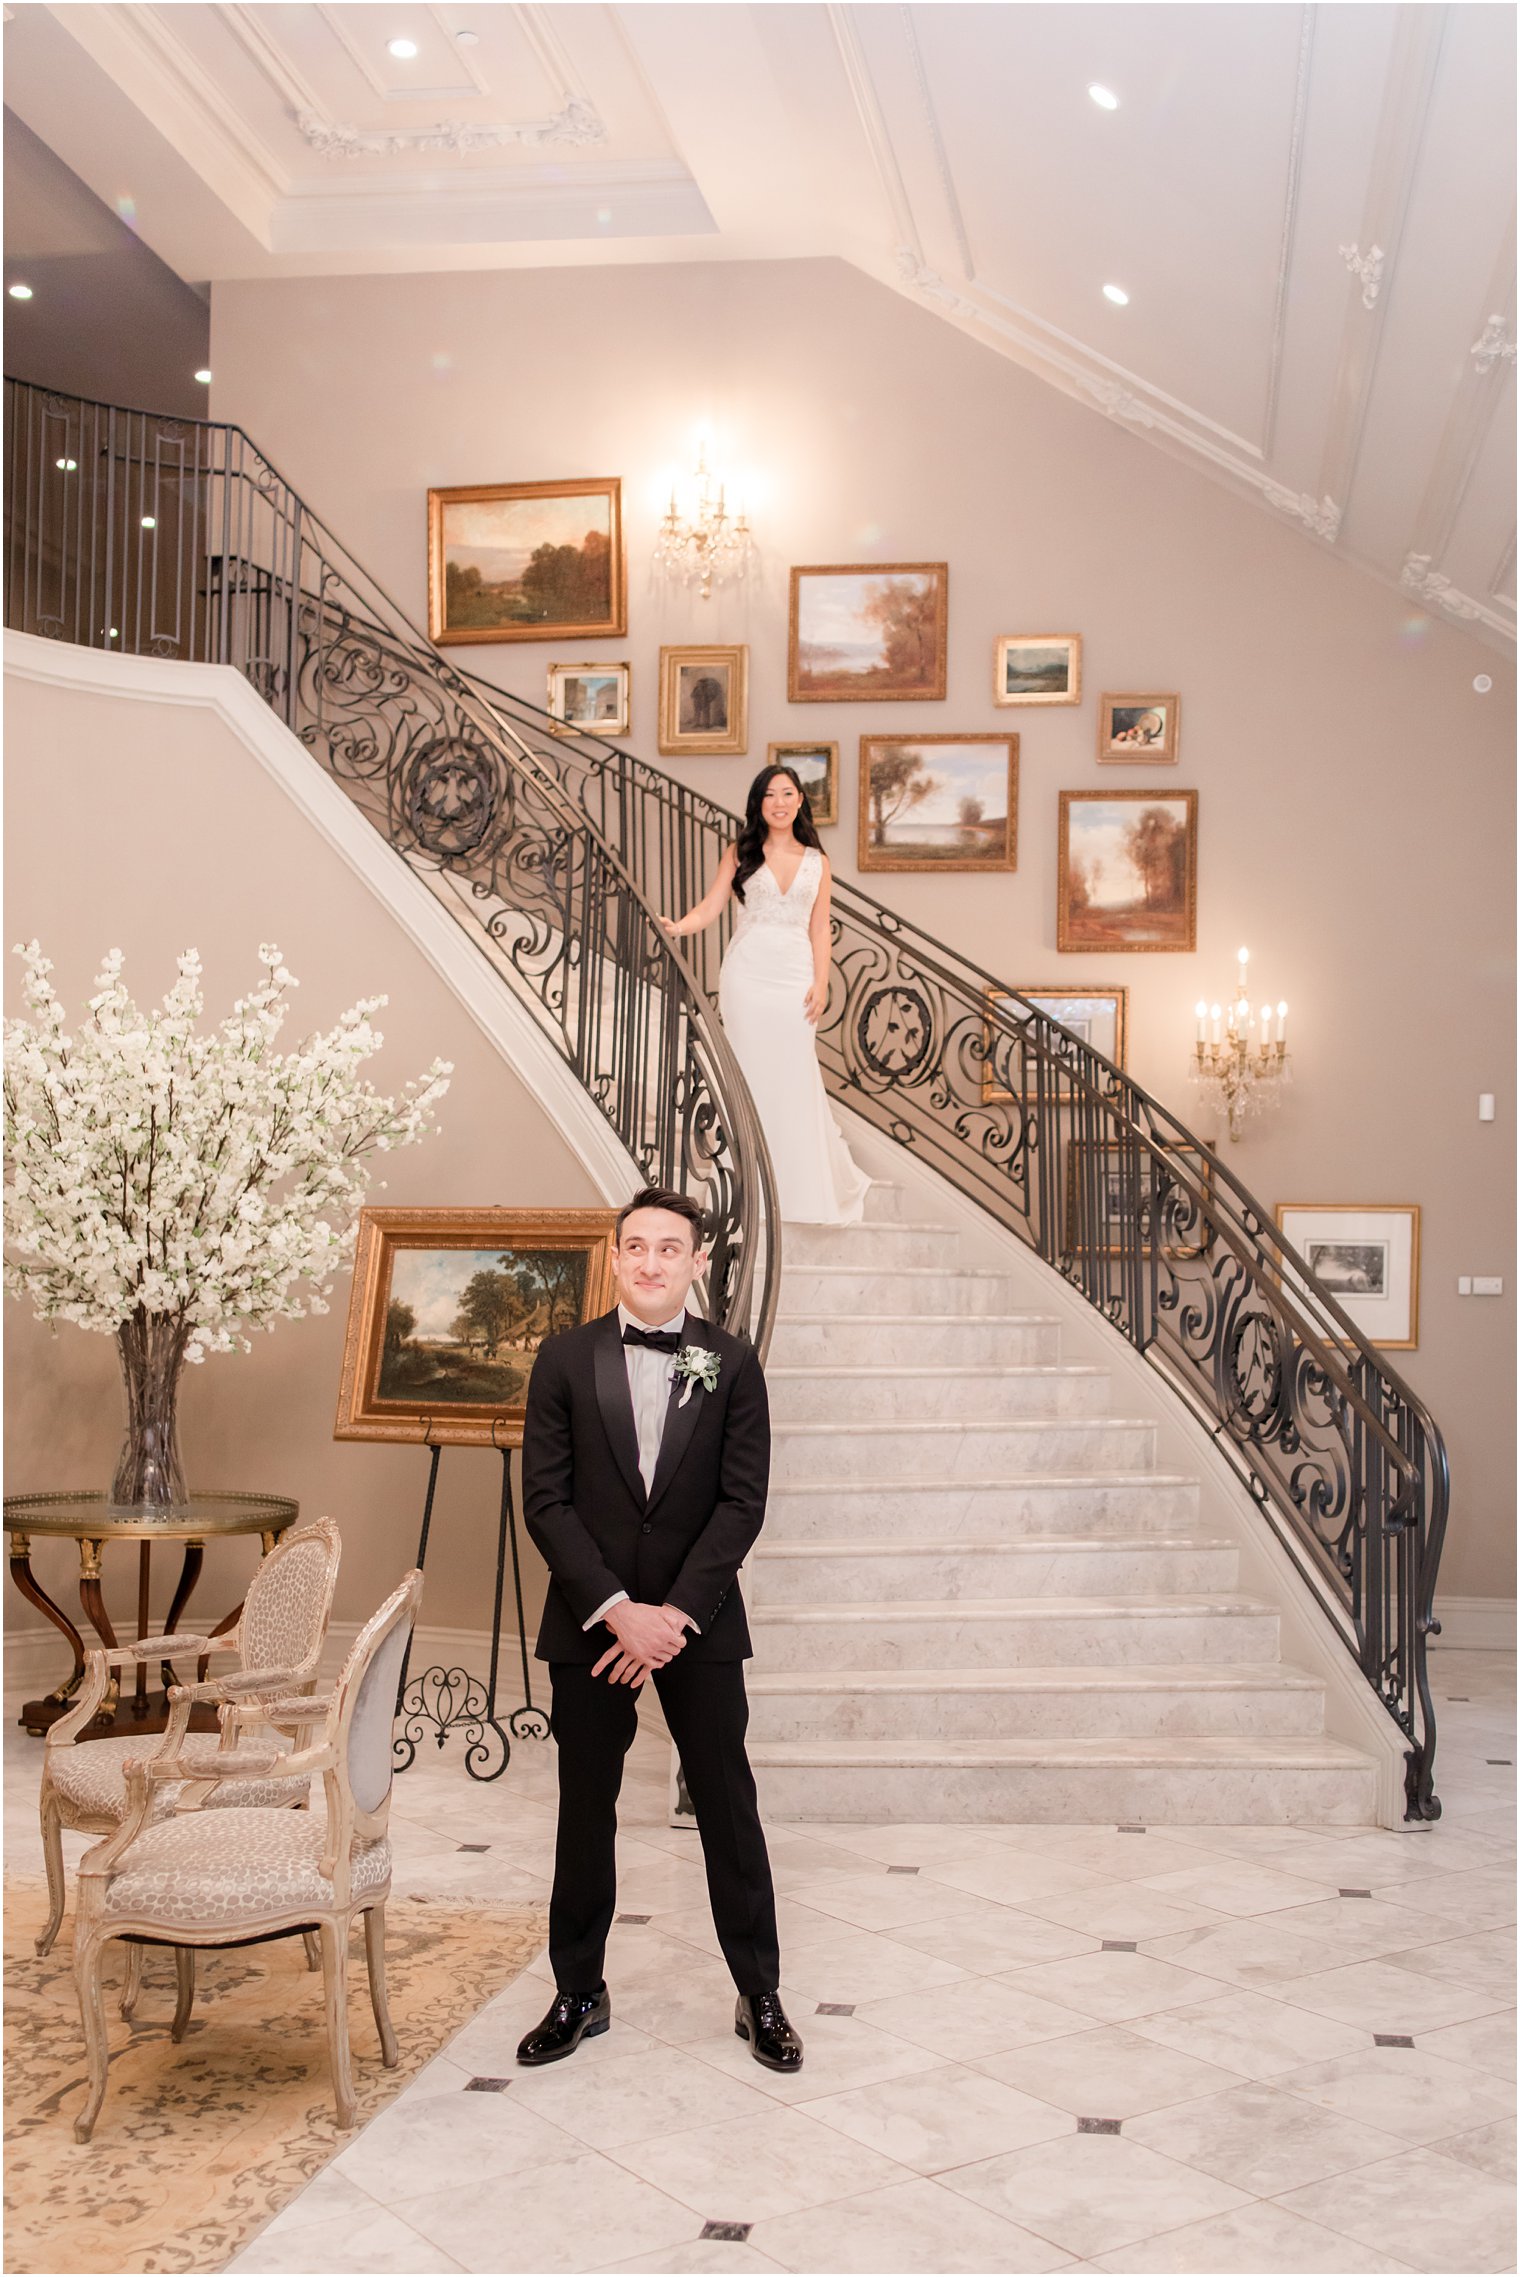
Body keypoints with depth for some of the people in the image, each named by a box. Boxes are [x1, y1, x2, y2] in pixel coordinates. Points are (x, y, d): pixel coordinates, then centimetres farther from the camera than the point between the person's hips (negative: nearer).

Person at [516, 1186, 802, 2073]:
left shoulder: (732, 1364, -1)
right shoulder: (566, 1358, -1)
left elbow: (743, 1502, -5)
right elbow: (545, 1498, -4)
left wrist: (675, 1613, -14)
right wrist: (616, 1609, -13)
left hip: (699, 1623, 0)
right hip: (590, 1622, 1)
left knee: (729, 1808, 6)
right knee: (586, 1810, 10)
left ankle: (761, 1995, 19)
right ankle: (580, 1993, 25)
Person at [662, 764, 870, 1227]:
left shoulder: (816, 861, 10)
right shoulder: (741, 853, 6)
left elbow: (819, 928, 9)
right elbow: (710, 908, -1)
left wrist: (820, 982, -2)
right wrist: (678, 926, -20)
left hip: (794, 975, 1)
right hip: (747, 972, -1)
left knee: (794, 1079, 0)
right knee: (751, 1076, 1)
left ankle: (804, 1192, 13)